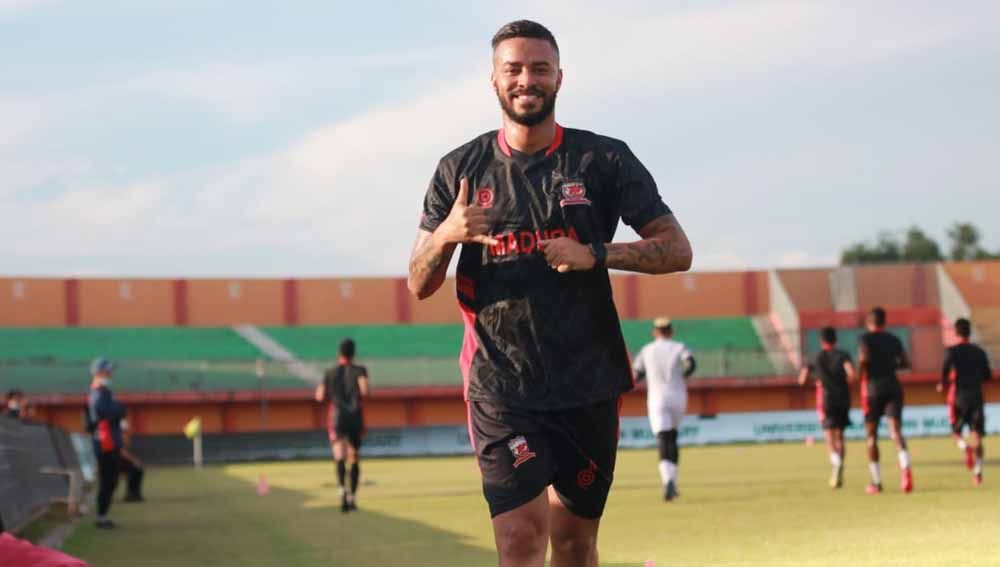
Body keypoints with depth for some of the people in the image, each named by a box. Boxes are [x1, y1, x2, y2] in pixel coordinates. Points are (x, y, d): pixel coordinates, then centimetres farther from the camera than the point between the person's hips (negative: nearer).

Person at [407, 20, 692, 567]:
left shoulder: (604, 159, 3)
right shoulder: (461, 170, 6)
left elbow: (676, 250, 0)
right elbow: (418, 286, 7)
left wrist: (595, 253, -15)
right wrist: (445, 235, -14)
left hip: (588, 384, 1)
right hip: (500, 389, -1)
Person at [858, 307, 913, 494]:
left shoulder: (866, 338, -1)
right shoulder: (893, 340, 12)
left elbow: (864, 357, -19)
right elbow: (906, 363, 15)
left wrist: (861, 371, -1)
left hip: (873, 386, -3)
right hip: (893, 386, 3)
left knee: (871, 435, 10)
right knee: (895, 431, -9)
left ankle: (876, 482, 12)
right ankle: (905, 467, -38)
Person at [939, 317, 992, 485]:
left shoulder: (952, 351, -1)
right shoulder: (979, 352, 10)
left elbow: (946, 369, -16)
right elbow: (988, 375, 13)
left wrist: (943, 384, 2)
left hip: (958, 396, -2)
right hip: (976, 395, 2)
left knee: (956, 432, 13)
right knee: (976, 435, 0)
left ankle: (965, 447, -21)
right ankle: (978, 471, -15)